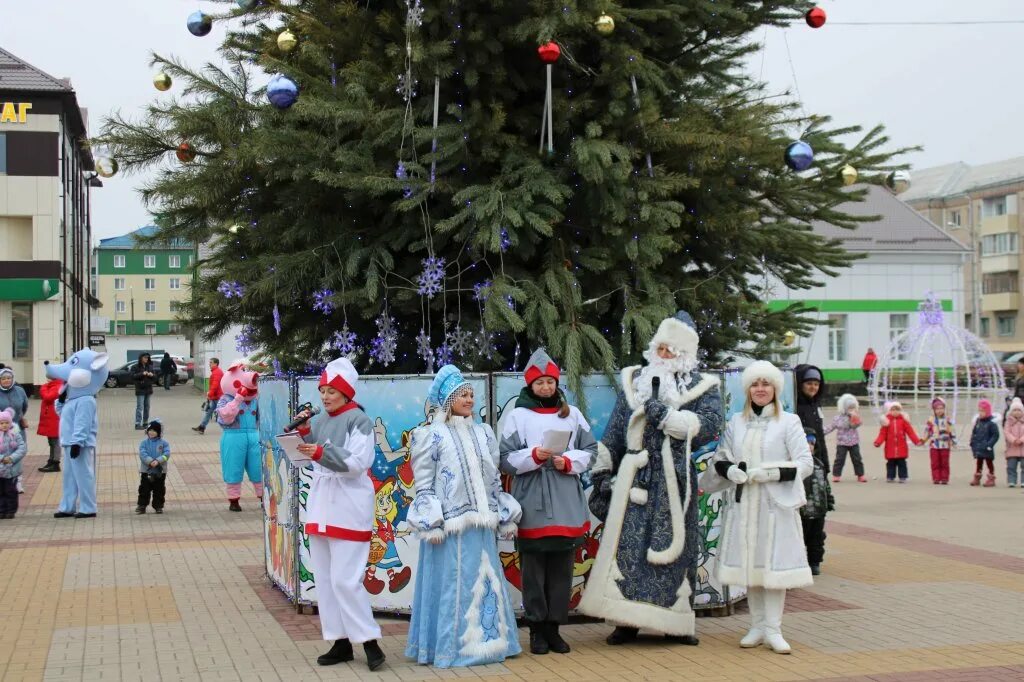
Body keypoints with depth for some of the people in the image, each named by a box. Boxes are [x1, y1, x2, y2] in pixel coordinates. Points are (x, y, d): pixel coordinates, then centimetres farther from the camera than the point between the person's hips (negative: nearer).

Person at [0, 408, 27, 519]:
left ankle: (11, 511, 16)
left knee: (11, 491, 7)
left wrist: (12, 458, -20)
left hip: (12, 469, -1)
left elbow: (22, 449, -8)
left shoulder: (15, 435, -4)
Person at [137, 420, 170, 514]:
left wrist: (157, 461, -26)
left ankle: (158, 506, 18)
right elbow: (142, 454, -12)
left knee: (159, 490, 8)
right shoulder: (144, 443, 0)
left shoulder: (163, 443, -1)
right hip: (146, 471, 0)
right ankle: (141, 506, 12)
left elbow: (166, 454, -11)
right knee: (144, 489, 5)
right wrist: (150, 461, -26)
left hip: (160, 471, 0)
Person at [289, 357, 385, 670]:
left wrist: (321, 452, -28)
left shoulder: (358, 419, -9)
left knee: (345, 579, -11)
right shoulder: (319, 421, 12)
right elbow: (313, 461, 11)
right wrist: (304, 433, -1)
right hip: (320, 506, 8)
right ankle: (341, 642, 15)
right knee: (324, 579, 9)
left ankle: (368, 640, 0)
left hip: (348, 509, -8)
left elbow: (357, 463, -19)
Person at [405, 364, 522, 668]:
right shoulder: (433, 436, -4)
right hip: (450, 525, -6)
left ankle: (482, 641, 18)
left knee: (485, 584, 9)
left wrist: (505, 517, 14)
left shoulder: (483, 433, 13)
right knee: (453, 585, -2)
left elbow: (494, 478, 16)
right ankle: (451, 647, 5)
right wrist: (431, 524, -14)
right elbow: (423, 484, -7)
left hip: (480, 524, 6)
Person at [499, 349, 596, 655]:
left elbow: (590, 451, 8)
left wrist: (568, 462, -9)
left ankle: (554, 627, 15)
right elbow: (506, 459, -2)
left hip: (566, 505, 2)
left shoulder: (572, 414, 10)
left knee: (562, 568, 6)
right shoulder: (518, 416, 1)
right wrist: (533, 456, -17)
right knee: (533, 569, 1)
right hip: (532, 505, -2)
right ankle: (537, 629, 10)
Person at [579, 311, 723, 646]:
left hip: (674, 480, -1)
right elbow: (614, 431, 15)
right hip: (636, 477, 1)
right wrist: (602, 471, 10)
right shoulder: (635, 382, 14)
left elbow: (710, 424, -13)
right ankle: (626, 621, 0)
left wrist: (665, 415, -19)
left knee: (674, 545, 3)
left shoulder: (702, 387, 6)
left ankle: (676, 622, 11)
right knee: (628, 544, -4)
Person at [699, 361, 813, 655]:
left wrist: (770, 473, -17)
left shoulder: (788, 422, 1)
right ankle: (757, 626, 16)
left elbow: (806, 463, -4)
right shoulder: (736, 422, 12)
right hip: (743, 504, 4)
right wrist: (730, 470, -8)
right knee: (749, 564, 7)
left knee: (774, 563, -5)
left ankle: (773, 630, 2)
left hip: (776, 503, -4)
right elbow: (719, 459, 15)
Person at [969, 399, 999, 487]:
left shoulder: (992, 422, -14)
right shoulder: (978, 421, 6)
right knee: (978, 462, 13)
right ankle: (977, 478, 22)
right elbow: (974, 433, 13)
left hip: (987, 448, -6)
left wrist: (989, 444, -21)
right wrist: (973, 443, 5)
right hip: (978, 448, 6)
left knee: (989, 462, 5)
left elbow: (995, 435, -16)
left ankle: (991, 479, 15)